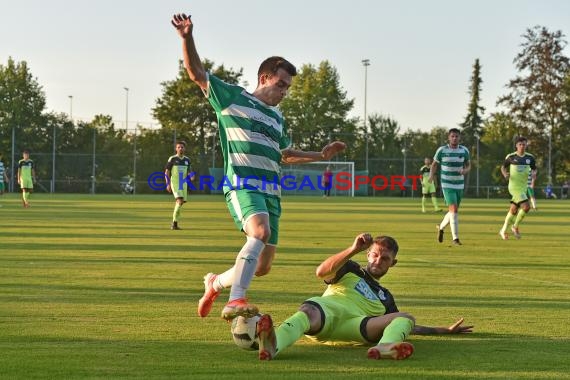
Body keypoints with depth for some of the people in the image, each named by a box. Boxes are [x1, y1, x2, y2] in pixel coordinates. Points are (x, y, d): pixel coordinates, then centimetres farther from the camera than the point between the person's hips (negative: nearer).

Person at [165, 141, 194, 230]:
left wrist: (191, 175, -5)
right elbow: (167, 172, 0)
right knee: (179, 200, -20)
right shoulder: (172, 159, -2)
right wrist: (168, 184, -8)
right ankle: (174, 223, -16)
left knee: (181, 202, 4)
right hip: (175, 183, -5)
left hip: (183, 183, 5)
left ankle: (174, 223, 16)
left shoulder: (187, 160, 11)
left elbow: (189, 171, 19)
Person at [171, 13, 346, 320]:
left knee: (263, 266, 3)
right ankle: (235, 301, -42)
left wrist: (321, 155, 35)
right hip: (242, 184, -7)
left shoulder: (277, 118, 25)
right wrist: (187, 38, -13)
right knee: (260, 232, -36)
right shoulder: (232, 97, 6)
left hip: (270, 191, 7)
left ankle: (217, 282, 31)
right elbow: (197, 73, 1)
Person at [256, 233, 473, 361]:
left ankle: (385, 347, -63)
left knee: (406, 319, -23)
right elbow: (322, 273, 8)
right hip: (328, 307, -3)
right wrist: (354, 250, -5)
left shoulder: (385, 298, 42)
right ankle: (273, 344, -78)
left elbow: (408, 327, 45)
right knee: (309, 312, -41)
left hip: (355, 326, 3)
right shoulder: (350, 269, 30)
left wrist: (445, 331, 40)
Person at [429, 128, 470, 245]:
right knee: (453, 210, -16)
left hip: (459, 185, 4)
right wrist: (432, 174, -12)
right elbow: (434, 164, 6)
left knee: (454, 210, 13)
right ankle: (455, 238, -13)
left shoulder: (464, 150, 1)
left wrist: (465, 170, -12)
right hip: (447, 185, -4)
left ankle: (441, 227, 41)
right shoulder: (442, 150, -6)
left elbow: (468, 165, 12)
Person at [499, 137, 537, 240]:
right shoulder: (510, 157, -5)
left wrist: (534, 173, -9)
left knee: (513, 210, 12)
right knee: (526, 207, -19)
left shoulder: (530, 157, 3)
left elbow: (534, 169, 14)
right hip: (514, 186, -5)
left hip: (524, 187, 5)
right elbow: (503, 167, 8)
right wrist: (505, 174, -13)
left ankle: (503, 231, 27)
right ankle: (515, 227, 1)